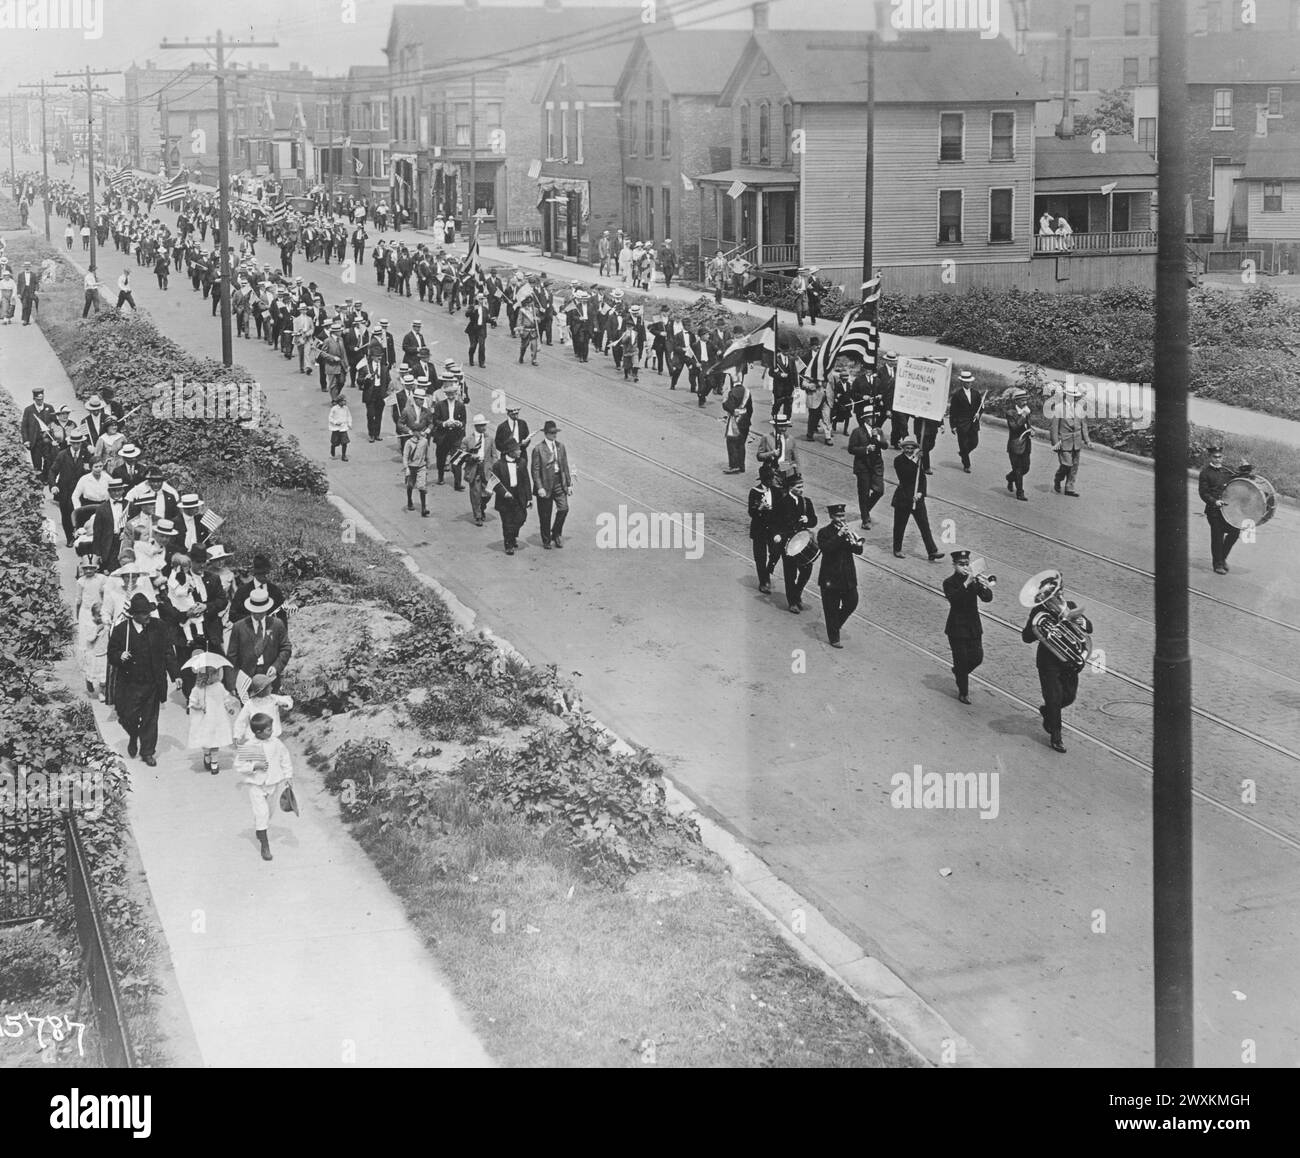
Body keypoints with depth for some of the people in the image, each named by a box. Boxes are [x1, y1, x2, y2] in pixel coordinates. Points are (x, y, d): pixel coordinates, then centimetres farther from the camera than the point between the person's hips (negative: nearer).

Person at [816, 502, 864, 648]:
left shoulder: (847, 531, 8)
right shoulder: (824, 532, -6)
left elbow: (859, 551, -1)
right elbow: (825, 548, -25)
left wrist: (855, 544, -23)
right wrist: (838, 536, -30)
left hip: (848, 577, 5)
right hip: (831, 578, -5)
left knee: (852, 603, 7)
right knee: (831, 609, 1)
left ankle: (837, 623, 34)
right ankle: (833, 639, 11)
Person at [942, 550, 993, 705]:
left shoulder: (975, 580, 0)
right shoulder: (949, 582, -10)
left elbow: (987, 599, -11)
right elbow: (953, 598, -30)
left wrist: (986, 588, -32)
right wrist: (966, 584, -38)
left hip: (973, 626, 4)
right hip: (957, 627, -4)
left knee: (977, 658, 6)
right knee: (961, 660, 0)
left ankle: (958, 671, 36)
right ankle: (963, 692, 15)